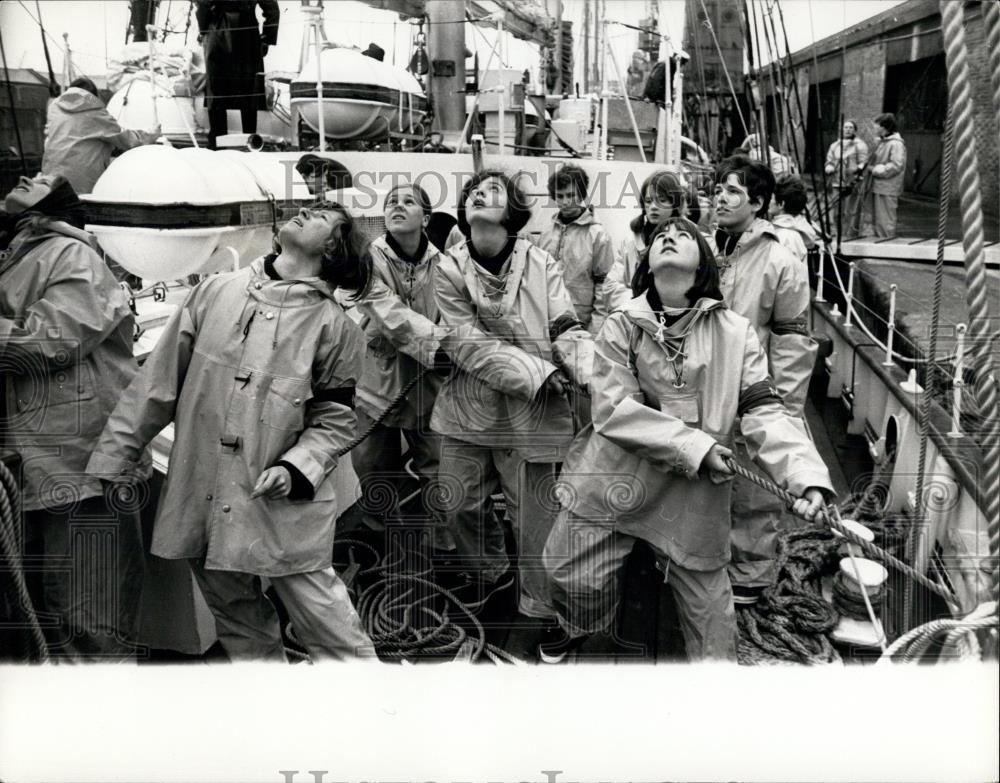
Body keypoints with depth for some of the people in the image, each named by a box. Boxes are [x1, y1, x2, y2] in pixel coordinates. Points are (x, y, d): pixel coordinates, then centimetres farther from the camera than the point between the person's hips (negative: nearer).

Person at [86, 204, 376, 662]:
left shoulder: (334, 325, -5)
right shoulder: (214, 292, 4)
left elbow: (336, 419, 1)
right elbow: (159, 381, 7)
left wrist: (295, 468, -16)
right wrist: (112, 461, 8)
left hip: (282, 506, -3)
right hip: (200, 499, 4)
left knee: (327, 629, 1)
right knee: (240, 630, 17)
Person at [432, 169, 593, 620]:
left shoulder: (541, 265, -4)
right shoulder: (449, 269, -2)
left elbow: (567, 330, -6)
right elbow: (466, 341, -10)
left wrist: (595, 372, -26)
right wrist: (537, 372, -18)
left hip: (531, 413, -2)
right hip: (468, 409, 2)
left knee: (533, 516, 3)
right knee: (460, 504, 16)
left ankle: (540, 608, 25)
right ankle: (488, 570, 46)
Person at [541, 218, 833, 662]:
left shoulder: (735, 333, 0)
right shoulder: (621, 326, -1)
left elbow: (763, 411, -6)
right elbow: (614, 409, -11)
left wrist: (807, 475, -22)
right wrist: (694, 445, -19)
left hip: (695, 495, 0)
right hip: (616, 481, 0)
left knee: (708, 605, 9)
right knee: (575, 579, 8)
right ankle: (575, 629, 43)